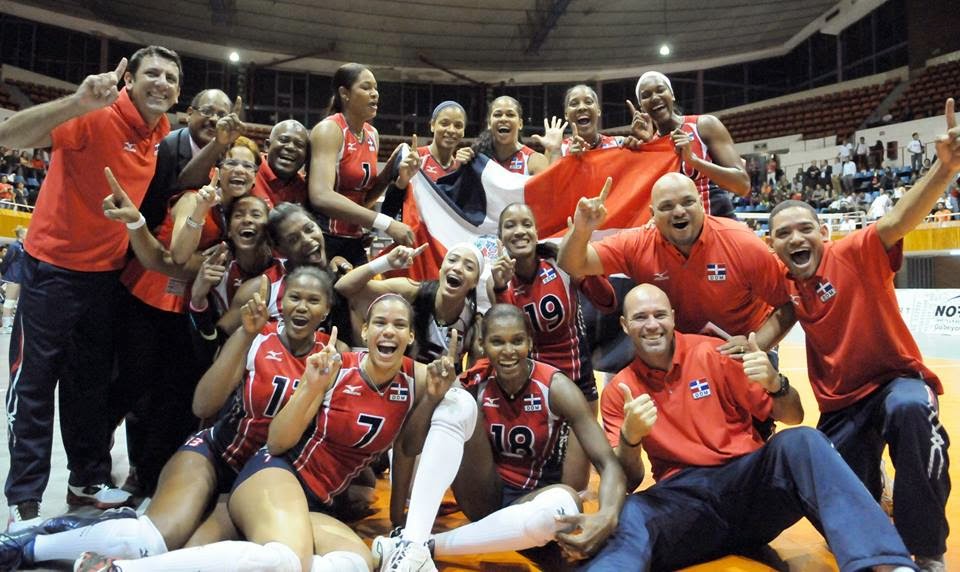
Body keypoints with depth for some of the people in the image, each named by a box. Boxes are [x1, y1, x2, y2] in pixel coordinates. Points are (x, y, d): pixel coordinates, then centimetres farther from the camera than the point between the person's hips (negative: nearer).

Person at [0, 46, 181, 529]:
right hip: (54, 265, -6)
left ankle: (89, 480, 29)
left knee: (92, 381, 16)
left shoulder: (161, 131, 2)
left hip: (107, 271, 6)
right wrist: (77, 104, -48)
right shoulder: (97, 116, -19)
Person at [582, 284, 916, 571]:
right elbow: (627, 482, -1)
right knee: (628, 517, -34)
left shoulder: (713, 354, 1)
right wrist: (630, 437, -22)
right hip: (683, 497, 0)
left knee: (800, 442, -29)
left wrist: (774, 383, -20)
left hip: (750, 480, 1)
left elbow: (793, 417, 3)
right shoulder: (618, 393, 4)